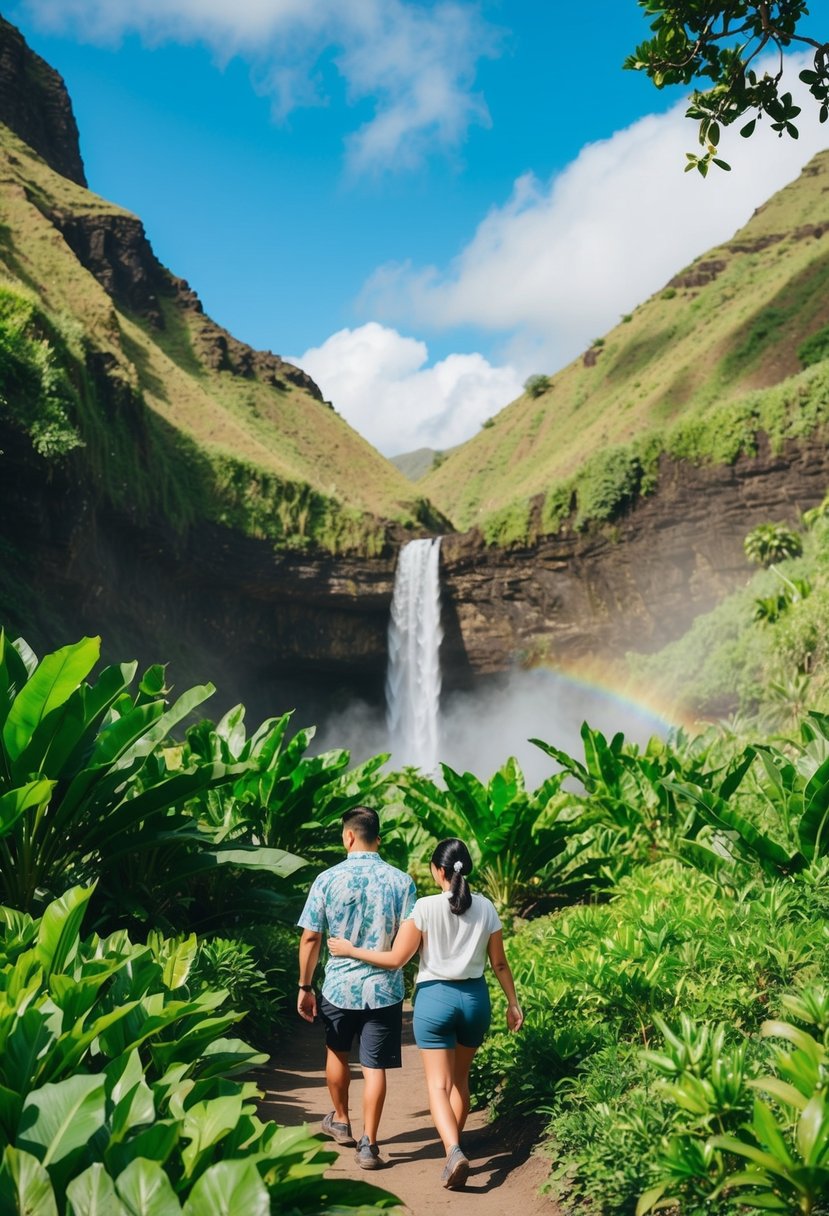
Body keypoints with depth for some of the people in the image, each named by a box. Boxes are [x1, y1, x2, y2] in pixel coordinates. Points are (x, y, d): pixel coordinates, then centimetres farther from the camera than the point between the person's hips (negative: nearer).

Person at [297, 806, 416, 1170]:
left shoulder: (327, 879, -8)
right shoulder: (400, 881, -7)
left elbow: (310, 938, -6)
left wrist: (304, 986, 3)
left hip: (338, 986, 1)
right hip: (384, 988, -1)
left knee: (337, 1052, 24)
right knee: (374, 1066, 8)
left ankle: (341, 1122, 40)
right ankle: (368, 1144, 7)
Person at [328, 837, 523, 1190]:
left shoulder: (425, 908, -13)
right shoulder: (485, 907, -3)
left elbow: (396, 959, -11)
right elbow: (499, 963, 3)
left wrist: (350, 950, -1)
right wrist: (513, 1002, 15)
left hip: (434, 997, -4)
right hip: (475, 998, 4)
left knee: (439, 1084, 1)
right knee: (460, 1078, 23)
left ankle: (454, 1151, -19)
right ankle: (454, 1142, 32)